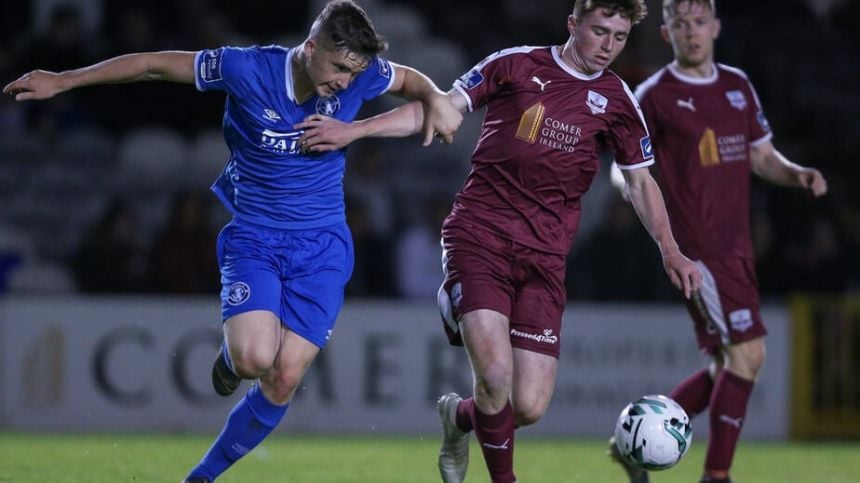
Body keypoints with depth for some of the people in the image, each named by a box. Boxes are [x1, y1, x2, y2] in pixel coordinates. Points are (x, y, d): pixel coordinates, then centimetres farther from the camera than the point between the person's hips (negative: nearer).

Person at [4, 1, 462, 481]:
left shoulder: (358, 77, -8)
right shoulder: (248, 69, -16)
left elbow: (411, 79, 15)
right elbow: (154, 64, -7)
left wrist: (436, 99, -9)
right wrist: (61, 81, -5)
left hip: (322, 247, 2)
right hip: (253, 239, -2)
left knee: (283, 380, -8)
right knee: (254, 358, -27)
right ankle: (232, 356, 13)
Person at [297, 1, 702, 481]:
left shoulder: (617, 100, 9)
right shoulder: (516, 65, 2)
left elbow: (641, 181, 17)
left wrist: (671, 252, 5)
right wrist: (355, 129, -5)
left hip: (544, 257, 3)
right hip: (479, 238, -3)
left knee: (529, 406, -5)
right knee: (496, 374, -22)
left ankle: (460, 416, 30)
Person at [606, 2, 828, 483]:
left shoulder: (737, 85, 13)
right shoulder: (655, 95, -5)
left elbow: (761, 156, 20)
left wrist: (797, 173, 1)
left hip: (737, 246, 7)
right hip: (697, 247, -7)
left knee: (730, 367, 9)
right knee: (748, 352, -14)